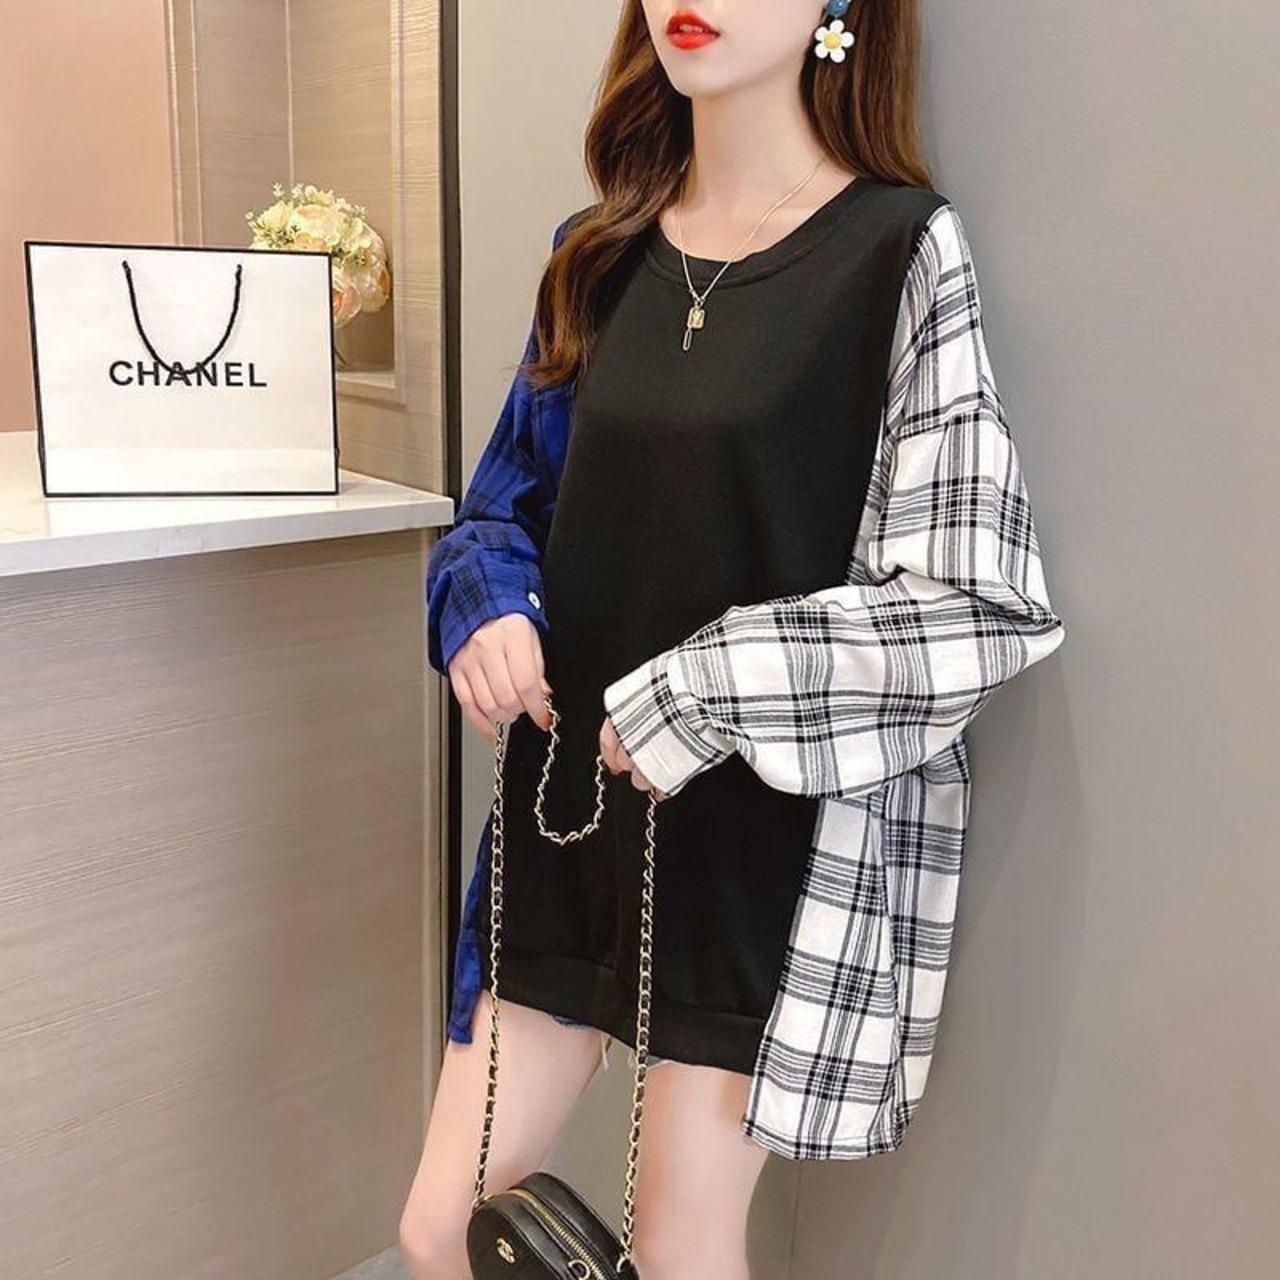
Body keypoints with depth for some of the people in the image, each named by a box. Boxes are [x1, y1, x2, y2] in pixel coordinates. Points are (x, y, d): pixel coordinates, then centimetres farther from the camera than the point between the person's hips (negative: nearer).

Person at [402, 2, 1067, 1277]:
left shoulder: (902, 251, -9)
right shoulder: (599, 252, 7)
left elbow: (988, 605, -13)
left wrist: (705, 695, -17)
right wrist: (485, 600, -6)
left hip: (769, 823, -5)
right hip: (571, 797, 5)